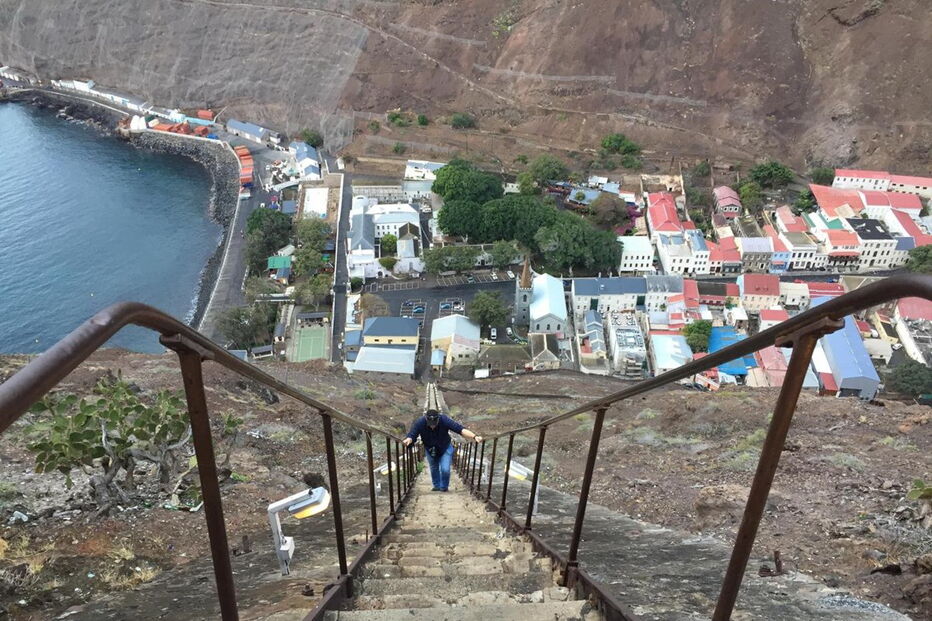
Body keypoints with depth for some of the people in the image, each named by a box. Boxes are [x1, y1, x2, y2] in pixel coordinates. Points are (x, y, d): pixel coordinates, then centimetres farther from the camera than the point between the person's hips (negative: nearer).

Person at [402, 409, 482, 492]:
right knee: (434, 469, 16)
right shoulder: (419, 423, -30)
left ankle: (444, 487, 17)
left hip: (445, 448, -2)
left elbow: (461, 429, -39)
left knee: (445, 469, -9)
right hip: (430, 450, 2)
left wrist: (474, 437, -52)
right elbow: (411, 435, -34)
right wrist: (408, 440, -60)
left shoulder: (444, 420, -34)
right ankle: (437, 486, 40)